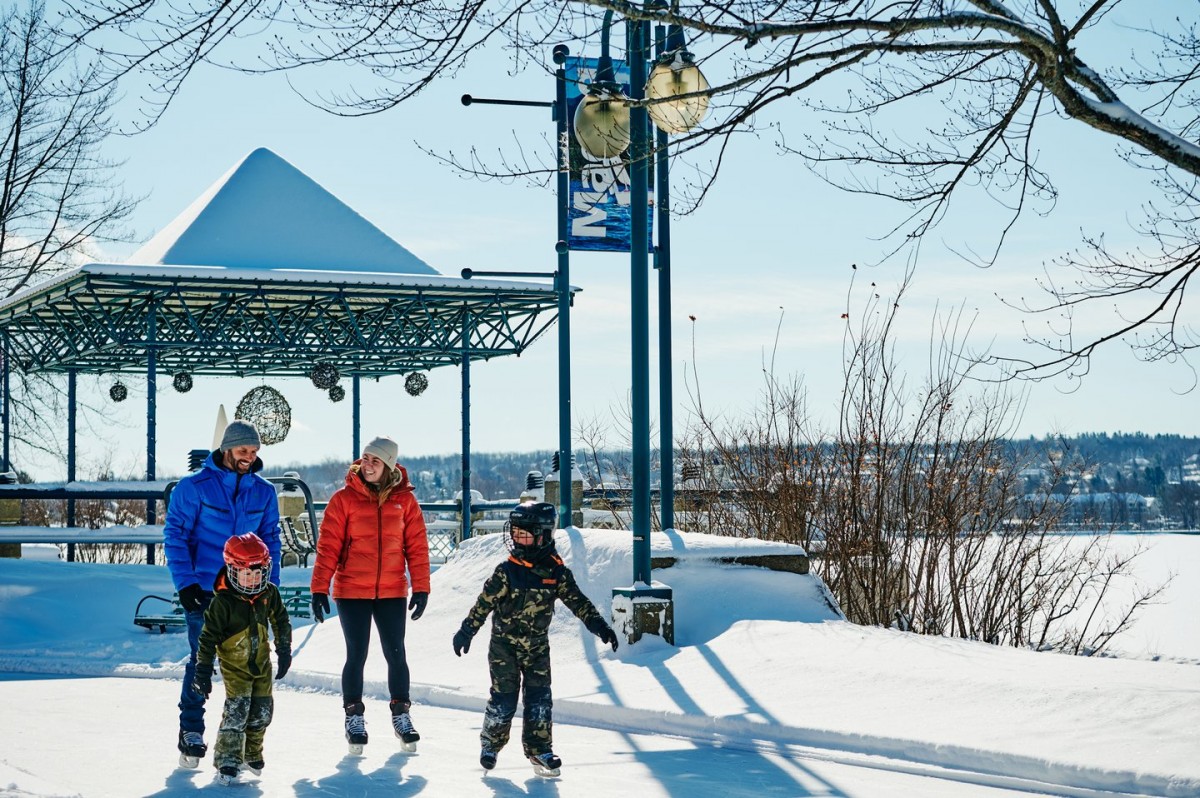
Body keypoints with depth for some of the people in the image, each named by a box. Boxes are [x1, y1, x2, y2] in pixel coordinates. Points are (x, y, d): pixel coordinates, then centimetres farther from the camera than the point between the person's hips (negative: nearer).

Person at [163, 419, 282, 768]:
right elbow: (175, 535, -5)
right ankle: (191, 732, 6)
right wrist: (185, 582, -12)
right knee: (201, 660, -3)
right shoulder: (194, 487, -6)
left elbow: (270, 540, 14)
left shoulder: (264, 493, 7)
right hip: (204, 591, -4)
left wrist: (269, 584, 5)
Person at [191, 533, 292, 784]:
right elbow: (208, 636, -16)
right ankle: (227, 761, -9)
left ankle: (251, 755, 27)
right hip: (235, 665, -5)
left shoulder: (269, 593, -5)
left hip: (261, 662, 5)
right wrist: (203, 670, -17)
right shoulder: (223, 601, -20)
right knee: (236, 710, -16)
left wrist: (284, 651, 12)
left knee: (262, 711, 7)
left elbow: (281, 620, 12)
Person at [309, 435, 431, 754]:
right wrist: (319, 589, -10)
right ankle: (354, 718, 16)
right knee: (356, 656, 3)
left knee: (396, 655, 5)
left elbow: (417, 546, 2)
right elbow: (328, 546, -6)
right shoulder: (344, 498, -4)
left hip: (392, 593, 2)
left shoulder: (405, 500, 1)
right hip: (352, 593, -1)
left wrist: (421, 588, -3)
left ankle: (401, 715, 20)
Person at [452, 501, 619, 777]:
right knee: (504, 698, -1)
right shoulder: (506, 572, -11)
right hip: (504, 645, -2)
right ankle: (491, 742, 20)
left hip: (537, 647, 2)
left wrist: (598, 625, -4)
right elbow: (484, 603, -7)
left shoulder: (556, 572, -4)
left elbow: (577, 601, 1)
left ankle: (539, 749, 9)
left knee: (539, 698, 0)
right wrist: (466, 631, -8)